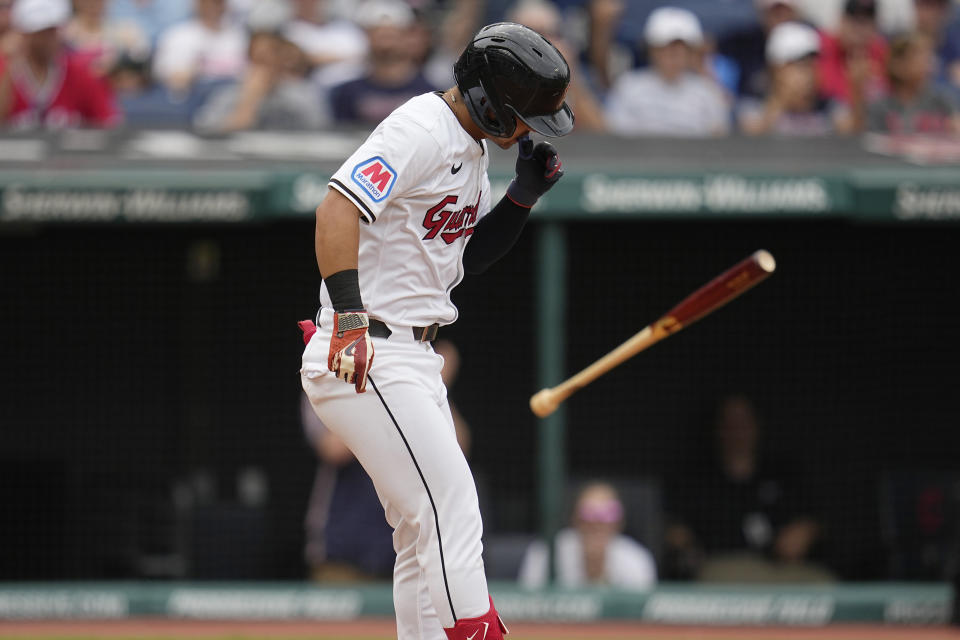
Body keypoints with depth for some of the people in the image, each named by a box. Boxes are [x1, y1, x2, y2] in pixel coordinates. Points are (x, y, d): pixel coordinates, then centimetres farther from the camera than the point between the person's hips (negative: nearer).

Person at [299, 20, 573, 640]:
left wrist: (525, 194, 7)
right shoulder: (422, 129, -16)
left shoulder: (474, 147, 15)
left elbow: (468, 255, 22)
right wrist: (350, 316, -38)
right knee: (452, 511, -16)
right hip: (364, 356, -10)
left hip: (412, 358, 10)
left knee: (427, 533, 12)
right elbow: (337, 209, -28)